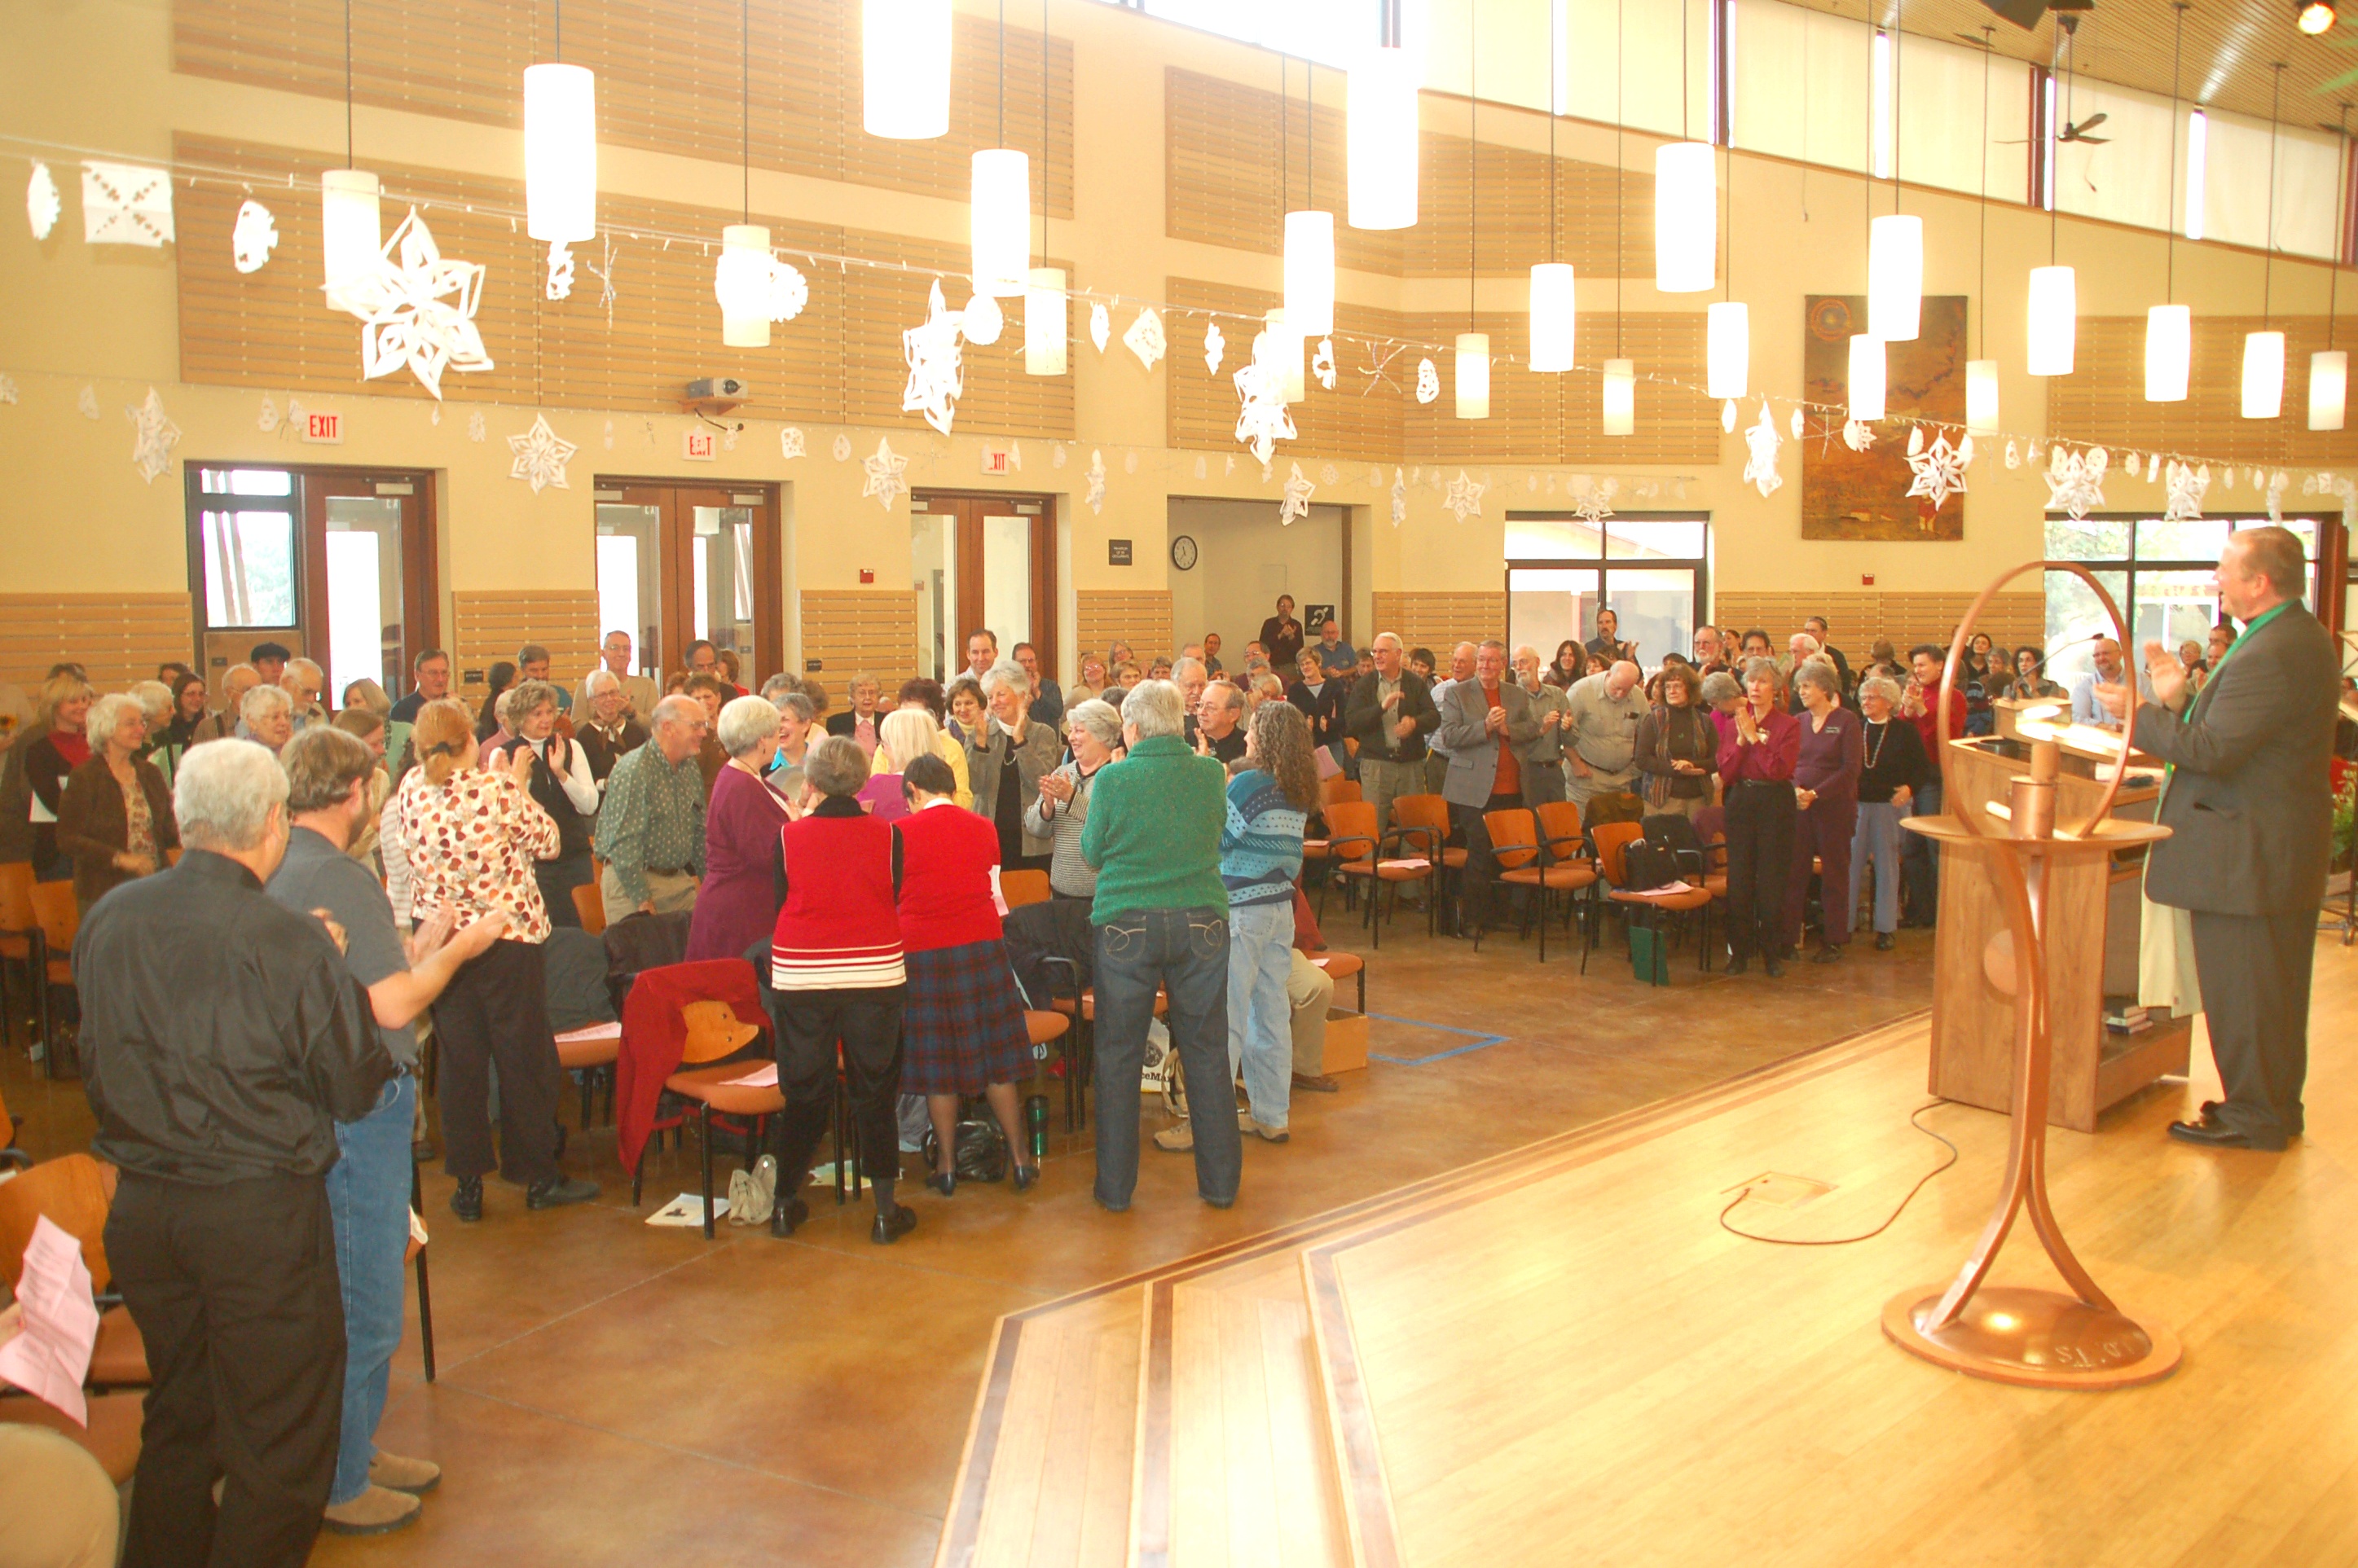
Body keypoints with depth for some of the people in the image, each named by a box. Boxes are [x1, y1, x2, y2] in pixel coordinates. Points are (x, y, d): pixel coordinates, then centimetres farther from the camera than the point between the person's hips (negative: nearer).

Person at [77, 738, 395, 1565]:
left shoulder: (107, 920, -1)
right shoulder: (290, 939, -19)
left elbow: (96, 1064, 11)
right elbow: (355, 1089, -10)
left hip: (139, 1208, 6)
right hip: (261, 1212, -6)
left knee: (176, 1413, 23)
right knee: (280, 1434, 8)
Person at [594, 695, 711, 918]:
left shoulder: (691, 769, 8)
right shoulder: (633, 772, -18)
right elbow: (624, 843, -21)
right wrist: (643, 901, -20)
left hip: (680, 880, 7)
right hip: (632, 882, -7)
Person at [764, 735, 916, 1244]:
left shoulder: (789, 836, -6)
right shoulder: (887, 835, -6)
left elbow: (779, 902, 4)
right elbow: (896, 901, 4)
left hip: (800, 978, 0)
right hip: (875, 977, 0)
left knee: (804, 1092, 13)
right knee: (874, 1092, 9)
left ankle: (785, 1202, 22)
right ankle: (885, 1210, 13)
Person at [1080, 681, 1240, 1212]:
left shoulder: (1114, 779, -9)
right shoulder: (1211, 774, -2)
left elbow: (1092, 853, 4)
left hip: (1127, 927, -2)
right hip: (1202, 923, 2)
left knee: (1118, 1055, 9)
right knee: (1207, 1052, 11)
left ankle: (1115, 1187, 15)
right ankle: (1220, 1182, 18)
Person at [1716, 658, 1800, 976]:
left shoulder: (1789, 725, -2)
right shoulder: (1733, 724, 8)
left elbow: (1781, 769, -14)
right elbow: (1726, 772, 1)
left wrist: (1754, 737, -16)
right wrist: (1740, 740, -12)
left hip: (1775, 804, -3)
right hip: (1741, 802, 3)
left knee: (1772, 880, 0)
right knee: (1739, 879, 2)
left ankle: (1771, 952, 11)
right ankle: (1739, 950, 11)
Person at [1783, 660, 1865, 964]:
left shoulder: (1847, 721, -4)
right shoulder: (1798, 722, 10)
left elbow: (1851, 769, -10)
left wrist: (1816, 794, -16)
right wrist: (1795, 790, -11)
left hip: (1834, 807, -4)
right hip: (1798, 807, 4)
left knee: (1834, 874, 3)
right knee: (1794, 872, 2)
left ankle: (1833, 940, 11)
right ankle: (1788, 937, 6)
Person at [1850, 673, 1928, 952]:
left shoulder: (1904, 731, 1)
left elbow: (1920, 767, 2)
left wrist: (1909, 788, -14)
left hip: (1890, 804, -2)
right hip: (1855, 804, 2)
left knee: (1886, 864, 5)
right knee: (1850, 864, 1)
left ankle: (1885, 928, 11)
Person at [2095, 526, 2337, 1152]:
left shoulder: (2269, 655, -24)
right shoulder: (2301, 637, 11)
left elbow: (2211, 749, -25)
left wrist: (2138, 712, -14)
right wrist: (2178, 702, 5)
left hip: (2247, 856, -11)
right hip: (2286, 846, 11)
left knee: (2241, 989, 0)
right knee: (2275, 987, 19)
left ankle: (2253, 1117, 10)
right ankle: (2277, 1105, 31)